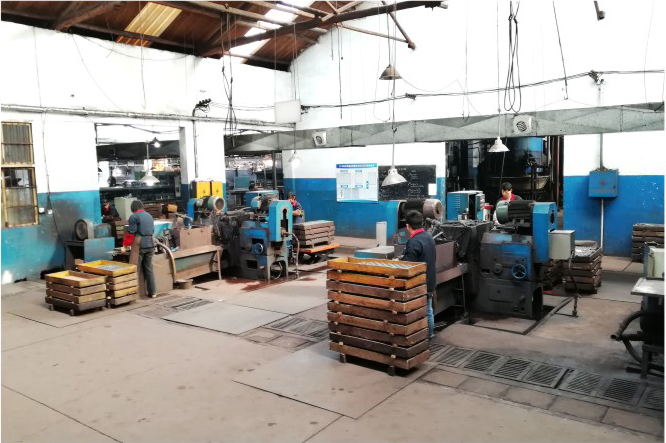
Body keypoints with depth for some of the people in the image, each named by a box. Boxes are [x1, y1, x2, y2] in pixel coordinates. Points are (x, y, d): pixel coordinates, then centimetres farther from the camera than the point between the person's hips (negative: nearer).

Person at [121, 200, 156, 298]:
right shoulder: (149, 216, 16)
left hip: (139, 245, -6)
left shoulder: (134, 217, -6)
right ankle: (152, 292, 12)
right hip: (150, 244, 6)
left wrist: (125, 246, -6)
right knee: (149, 269, 11)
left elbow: (130, 233, -11)